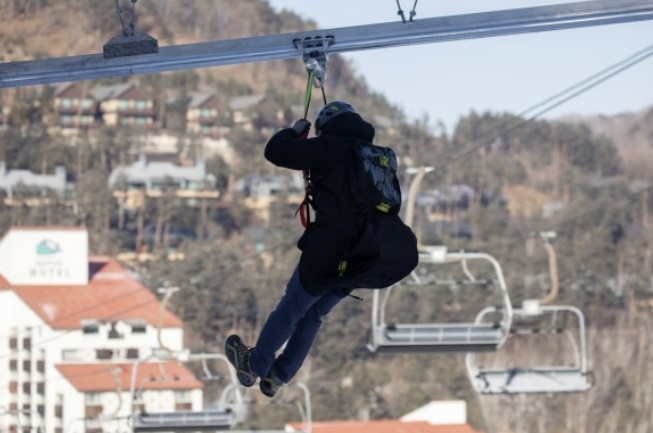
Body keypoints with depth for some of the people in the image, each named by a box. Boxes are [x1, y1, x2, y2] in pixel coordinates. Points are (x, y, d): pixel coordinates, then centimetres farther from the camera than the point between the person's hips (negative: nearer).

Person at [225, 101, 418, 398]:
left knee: (290, 311, 17)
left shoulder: (330, 148, -6)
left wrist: (294, 131, 14)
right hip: (365, 261, 7)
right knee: (314, 315, 26)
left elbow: (275, 151, -7)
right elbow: (392, 203, 27)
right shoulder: (382, 158, 15)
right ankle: (277, 377, 37)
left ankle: (254, 365, 35)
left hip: (329, 254, -7)